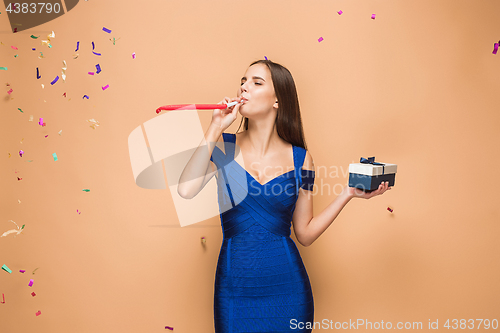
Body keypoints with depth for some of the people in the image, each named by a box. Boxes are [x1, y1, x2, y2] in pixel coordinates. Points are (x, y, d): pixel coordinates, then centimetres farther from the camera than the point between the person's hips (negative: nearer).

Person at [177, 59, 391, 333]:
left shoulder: (300, 158, -2)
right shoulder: (223, 146, -3)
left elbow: (305, 234, 2)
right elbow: (186, 190, -21)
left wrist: (347, 193, -7)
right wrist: (214, 128, -16)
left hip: (287, 287, 1)